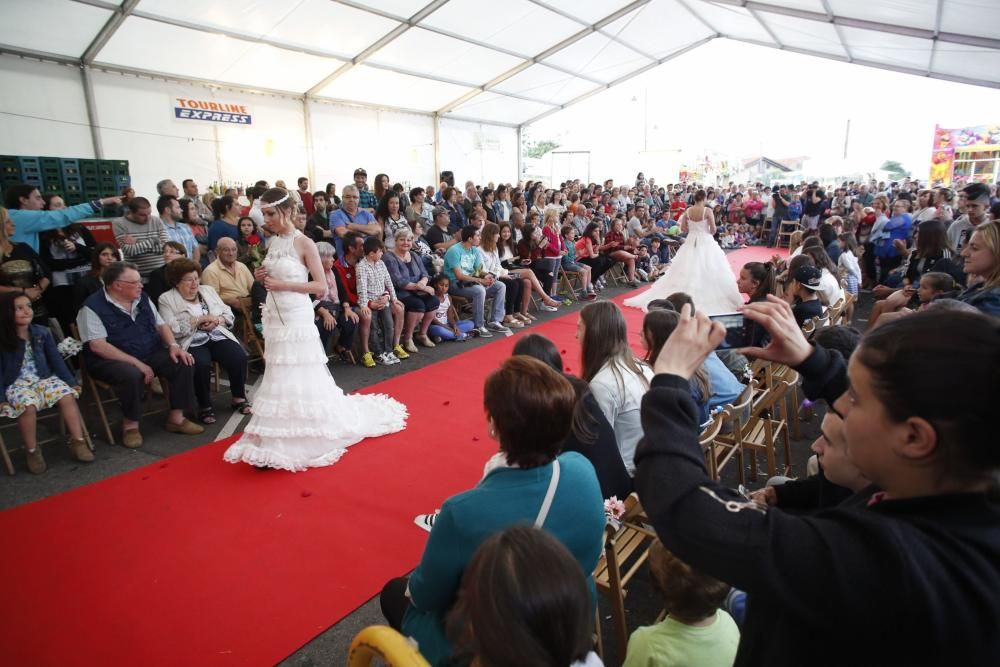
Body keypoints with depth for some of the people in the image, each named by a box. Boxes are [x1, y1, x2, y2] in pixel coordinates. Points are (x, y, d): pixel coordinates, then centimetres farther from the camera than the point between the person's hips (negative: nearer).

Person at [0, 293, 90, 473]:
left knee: (67, 396, -26)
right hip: (15, 384, -3)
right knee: (28, 405, -34)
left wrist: (72, 382, 6)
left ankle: (78, 442, -18)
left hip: (44, 378, 3)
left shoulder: (42, 333, 5)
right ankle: (32, 451, -16)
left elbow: (56, 360, 9)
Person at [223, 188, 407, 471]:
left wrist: (283, 285, -17)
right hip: (275, 317, 7)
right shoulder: (273, 242, 10)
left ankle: (304, 439, 10)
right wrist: (264, 278, -1)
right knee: (280, 378, 10)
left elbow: (321, 285, -12)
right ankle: (282, 439, 21)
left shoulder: (304, 243, -10)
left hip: (296, 318, -7)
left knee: (299, 377, -2)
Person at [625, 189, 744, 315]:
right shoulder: (707, 211, -11)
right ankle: (709, 299, 4)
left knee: (688, 270, 11)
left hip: (691, 242, 4)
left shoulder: (687, 211, -1)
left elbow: (683, 228, 4)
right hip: (706, 242, -3)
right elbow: (713, 230, -9)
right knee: (707, 271, 2)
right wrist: (706, 233, 12)